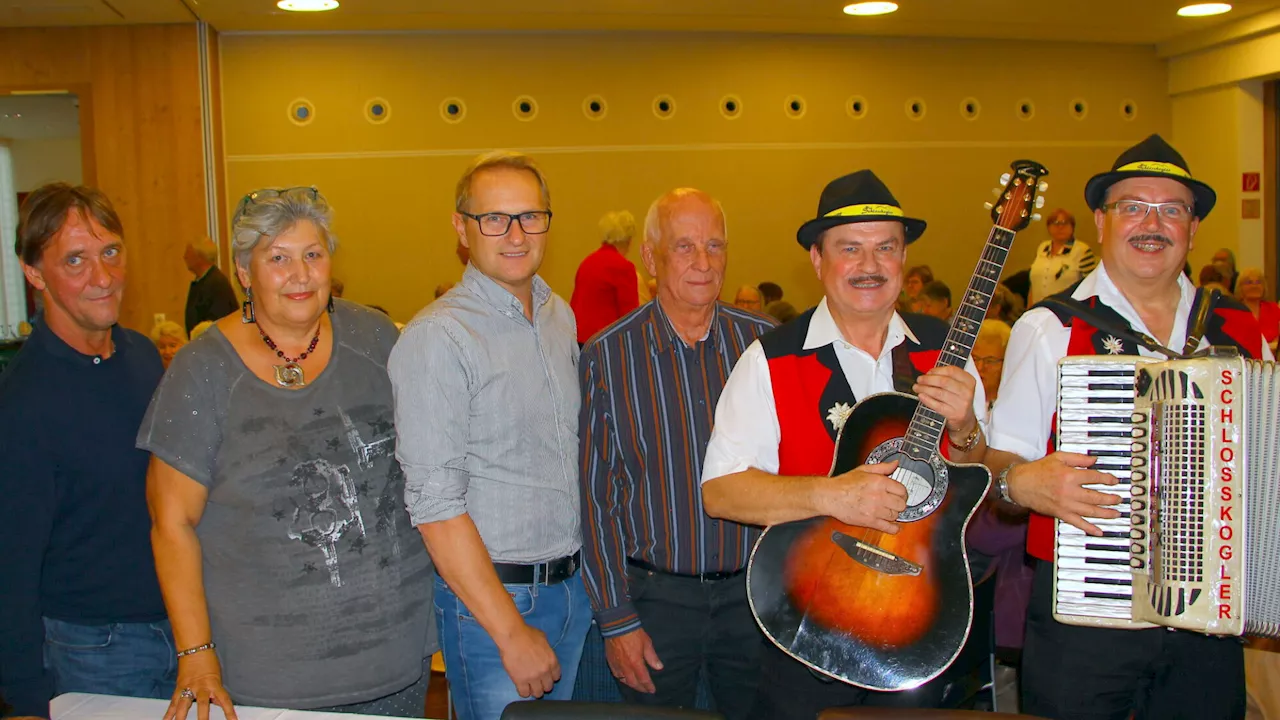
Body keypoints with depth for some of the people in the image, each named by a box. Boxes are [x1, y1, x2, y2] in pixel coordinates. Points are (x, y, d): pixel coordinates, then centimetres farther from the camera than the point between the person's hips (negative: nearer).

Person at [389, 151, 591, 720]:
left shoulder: (561, 317, 7)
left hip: (576, 585, 7)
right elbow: (435, 505, -20)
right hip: (491, 595, -7)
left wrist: (588, 573, 10)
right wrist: (512, 631, -19)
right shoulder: (436, 338, -16)